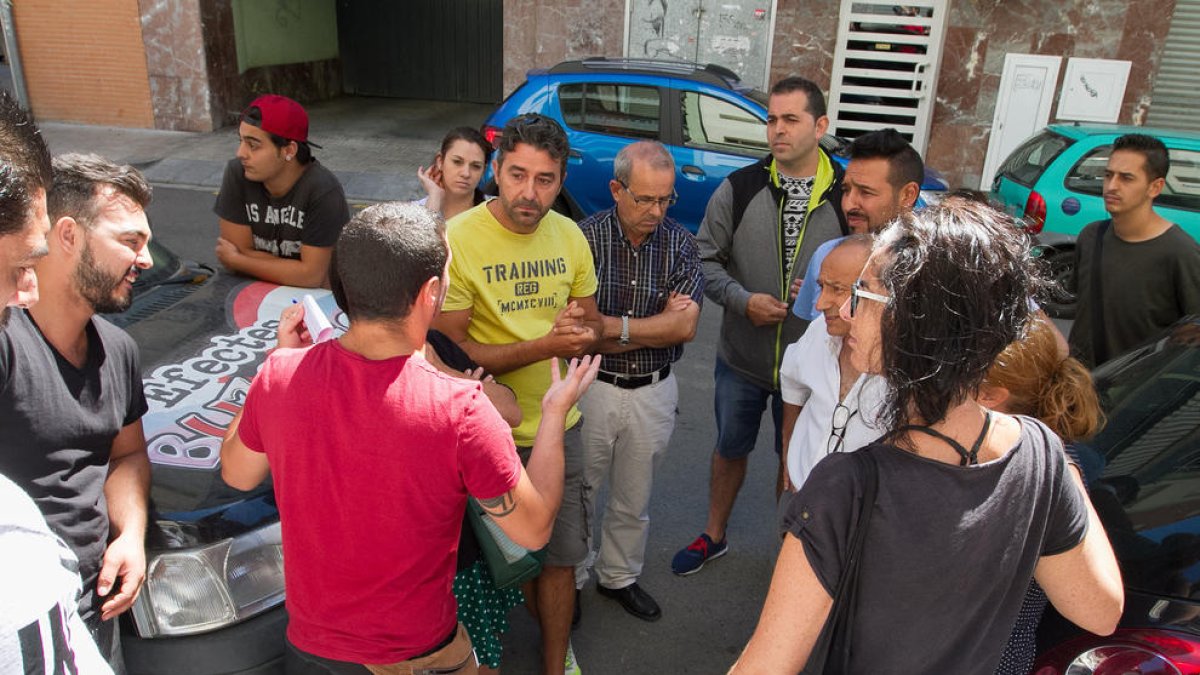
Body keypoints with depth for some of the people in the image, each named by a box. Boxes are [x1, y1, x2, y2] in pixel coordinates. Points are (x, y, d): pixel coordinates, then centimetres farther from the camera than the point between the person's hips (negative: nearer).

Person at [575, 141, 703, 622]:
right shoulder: (585, 238, -14)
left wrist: (612, 325, -20)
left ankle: (620, 577, 42)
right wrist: (659, 324, -17)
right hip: (591, 388, -2)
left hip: (654, 393, 3)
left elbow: (686, 327, -15)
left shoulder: (680, 243, -5)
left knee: (633, 501, 21)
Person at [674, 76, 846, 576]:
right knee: (730, 449, 20)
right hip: (741, 358, 1)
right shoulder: (739, 189, -7)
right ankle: (714, 536, 42)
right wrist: (743, 300, -16)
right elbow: (706, 258, -2)